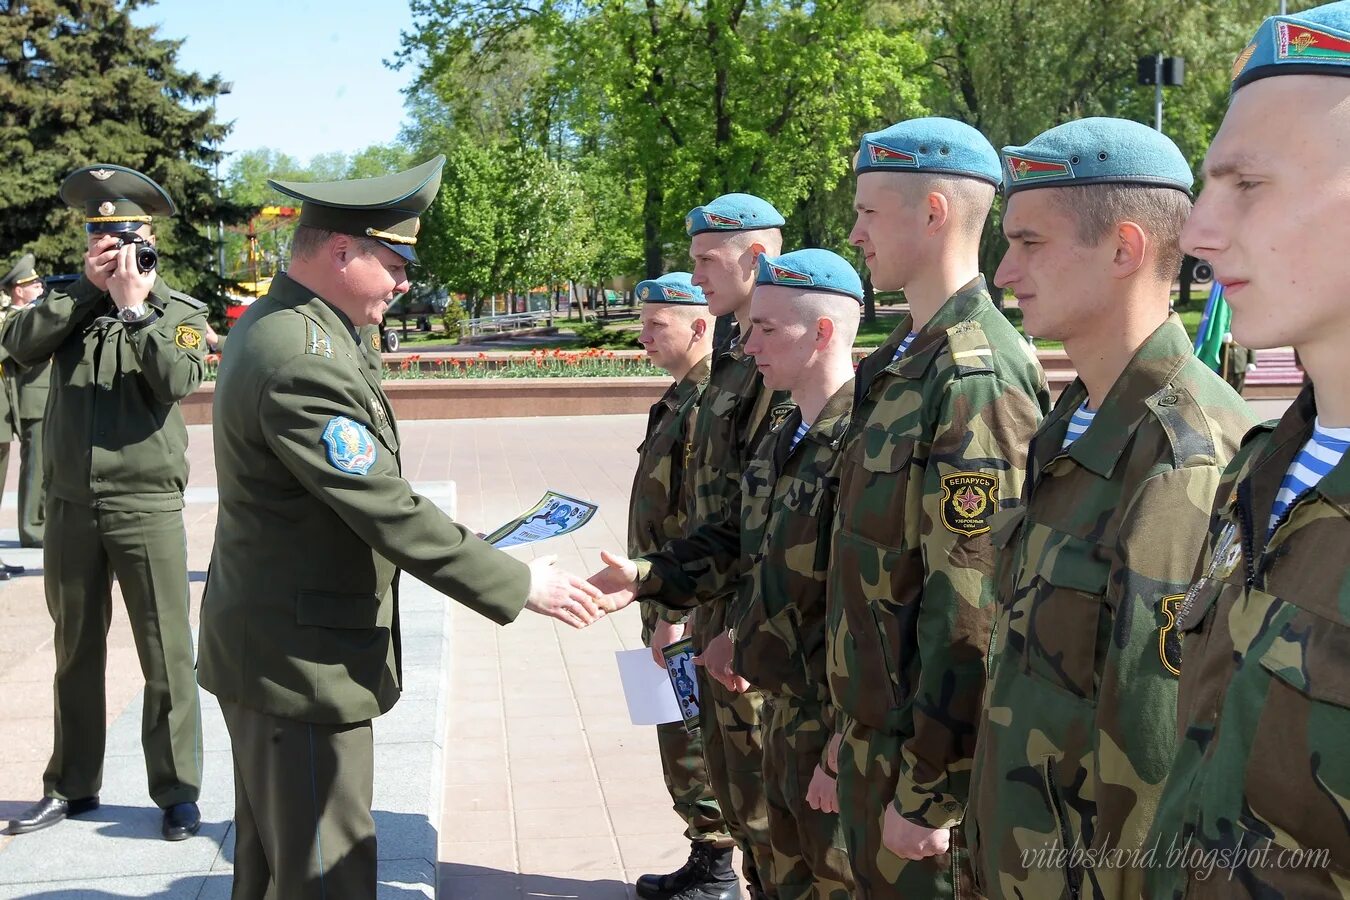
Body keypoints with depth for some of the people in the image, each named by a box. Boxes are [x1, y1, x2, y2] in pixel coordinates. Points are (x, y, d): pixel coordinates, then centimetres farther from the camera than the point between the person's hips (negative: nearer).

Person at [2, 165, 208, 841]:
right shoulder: (71, 302, 8)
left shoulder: (181, 312, -1)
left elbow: (177, 381, -19)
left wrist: (134, 307, -19)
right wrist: (88, 291, -12)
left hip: (147, 506, -4)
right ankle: (71, 785, 28)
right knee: (75, 651, 15)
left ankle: (177, 792, 12)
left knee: (166, 657, 0)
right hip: (70, 505, 4)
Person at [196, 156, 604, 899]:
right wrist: (519, 584, -16)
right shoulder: (303, 362, -25)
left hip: (269, 649, 11)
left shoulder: (274, 327, 9)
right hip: (304, 667, -11)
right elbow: (391, 516, -25)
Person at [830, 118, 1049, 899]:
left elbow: (974, 613, -23)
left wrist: (928, 795, -19)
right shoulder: (906, 363, 9)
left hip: (927, 752, -8)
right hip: (879, 738, 8)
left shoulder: (974, 381, -21)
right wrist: (855, 730, 17)